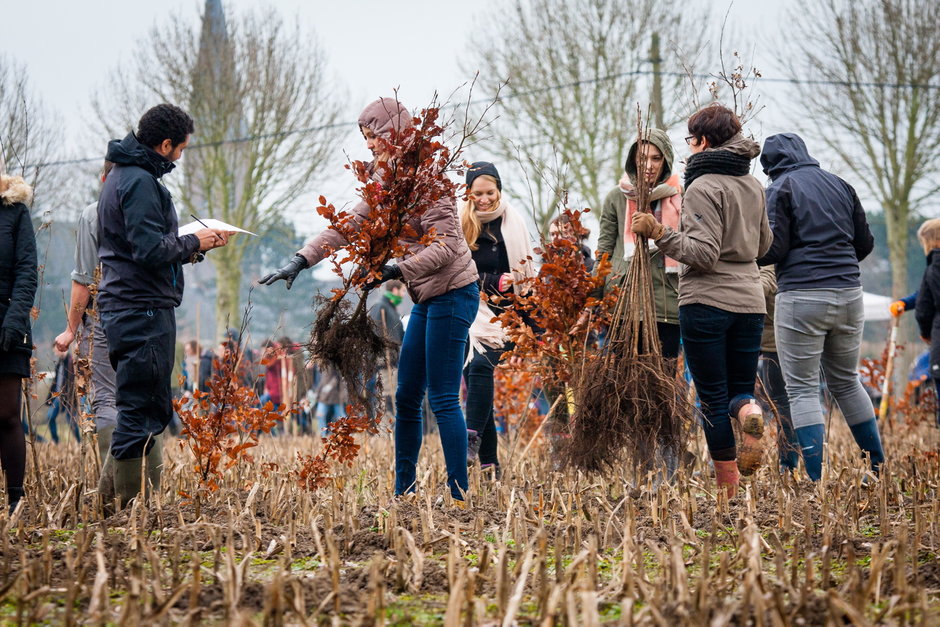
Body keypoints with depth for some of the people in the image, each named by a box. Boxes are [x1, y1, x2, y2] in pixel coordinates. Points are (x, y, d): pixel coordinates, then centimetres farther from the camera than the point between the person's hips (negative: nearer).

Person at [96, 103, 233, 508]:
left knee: (149, 412, 15)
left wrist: (189, 246, 13)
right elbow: (151, 250, -21)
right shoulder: (140, 181, -14)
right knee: (142, 416, -8)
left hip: (125, 308, 11)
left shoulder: (122, 176, 19)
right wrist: (193, 243, -6)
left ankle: (108, 500, 16)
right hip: (143, 310, -11)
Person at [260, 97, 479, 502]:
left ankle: (459, 495, -7)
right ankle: (403, 492, 16)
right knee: (406, 397, 10)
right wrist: (302, 260, 5)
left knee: (443, 400, -10)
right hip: (428, 300, 10)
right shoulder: (387, 182, 14)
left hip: (452, 294, -10)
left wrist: (397, 270, -29)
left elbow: (445, 245, -21)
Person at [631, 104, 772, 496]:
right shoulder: (753, 186, 11)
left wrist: (660, 234, -17)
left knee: (713, 398, 2)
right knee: (740, 389, 15)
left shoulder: (703, 187, -11)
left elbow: (704, 254, -18)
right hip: (749, 300, 6)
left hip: (706, 302, -6)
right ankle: (749, 411, -21)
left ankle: (728, 490, -1)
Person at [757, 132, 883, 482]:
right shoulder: (840, 185, 13)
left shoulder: (781, 188, -4)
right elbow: (865, 243, 15)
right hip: (849, 293, 6)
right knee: (846, 382, 19)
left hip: (802, 296, -6)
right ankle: (879, 467, 21)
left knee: (802, 390, -1)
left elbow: (774, 249, -10)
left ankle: (815, 480, -9)